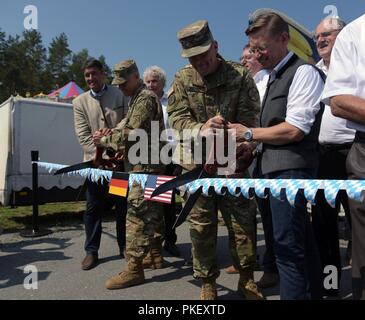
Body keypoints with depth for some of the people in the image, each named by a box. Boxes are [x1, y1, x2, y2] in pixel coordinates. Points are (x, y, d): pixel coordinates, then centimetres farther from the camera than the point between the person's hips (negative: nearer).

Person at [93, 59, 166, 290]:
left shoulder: (145, 99, -11)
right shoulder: (139, 98, 21)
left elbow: (131, 135, -18)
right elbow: (131, 129, 19)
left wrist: (104, 140, -5)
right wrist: (111, 135, 3)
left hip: (144, 166, -10)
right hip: (148, 165, 10)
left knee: (137, 214, -9)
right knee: (152, 211, 15)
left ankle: (134, 269, -4)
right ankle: (156, 254, 27)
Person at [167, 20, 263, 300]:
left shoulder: (239, 74, 0)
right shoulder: (182, 80, 3)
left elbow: (248, 118, -4)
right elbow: (177, 118, -5)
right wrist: (201, 129, -25)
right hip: (195, 162, 1)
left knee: (242, 220, 5)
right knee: (201, 224, 5)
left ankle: (247, 279, 26)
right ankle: (207, 284, 22)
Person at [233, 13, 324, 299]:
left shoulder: (302, 72, -7)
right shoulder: (275, 77, 20)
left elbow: (294, 130, -17)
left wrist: (249, 133, -8)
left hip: (290, 170, -9)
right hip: (277, 168, 9)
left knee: (288, 245, -8)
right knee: (301, 242, 17)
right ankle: (313, 293, 30)